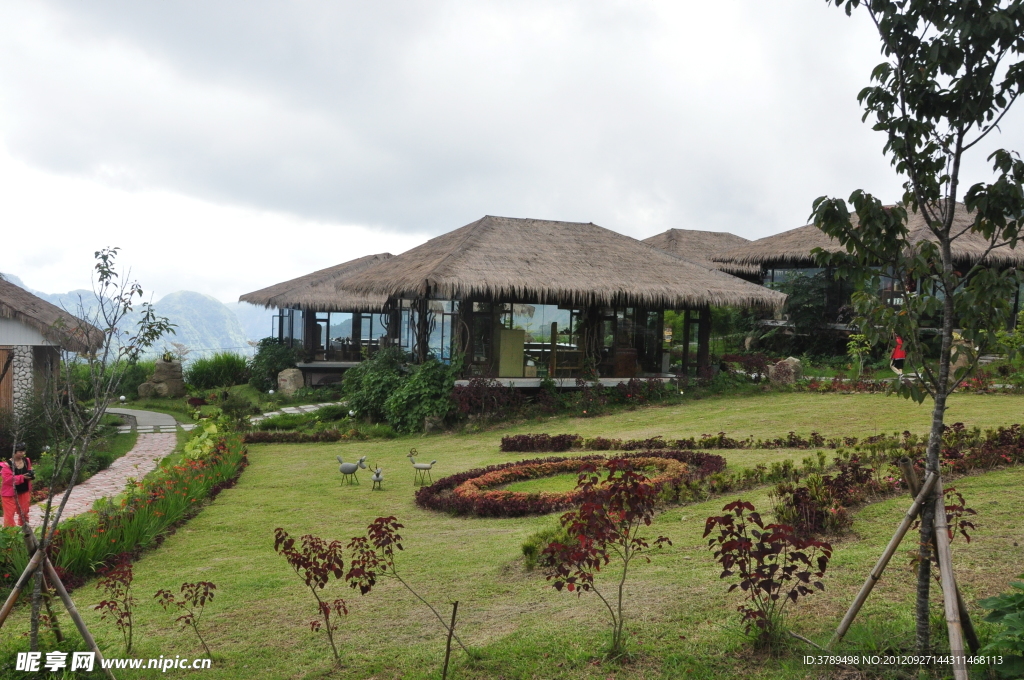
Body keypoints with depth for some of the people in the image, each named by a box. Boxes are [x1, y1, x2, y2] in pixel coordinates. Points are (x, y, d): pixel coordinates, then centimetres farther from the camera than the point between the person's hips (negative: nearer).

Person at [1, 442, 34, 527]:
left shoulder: (27, 461, -1)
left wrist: (31, 475, -9)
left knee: (24, 513, 15)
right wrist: (22, 477, -29)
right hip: (10, 493, -5)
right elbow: (7, 479, -24)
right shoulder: (7, 464, -20)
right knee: (9, 514, -2)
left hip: (24, 492, 5)